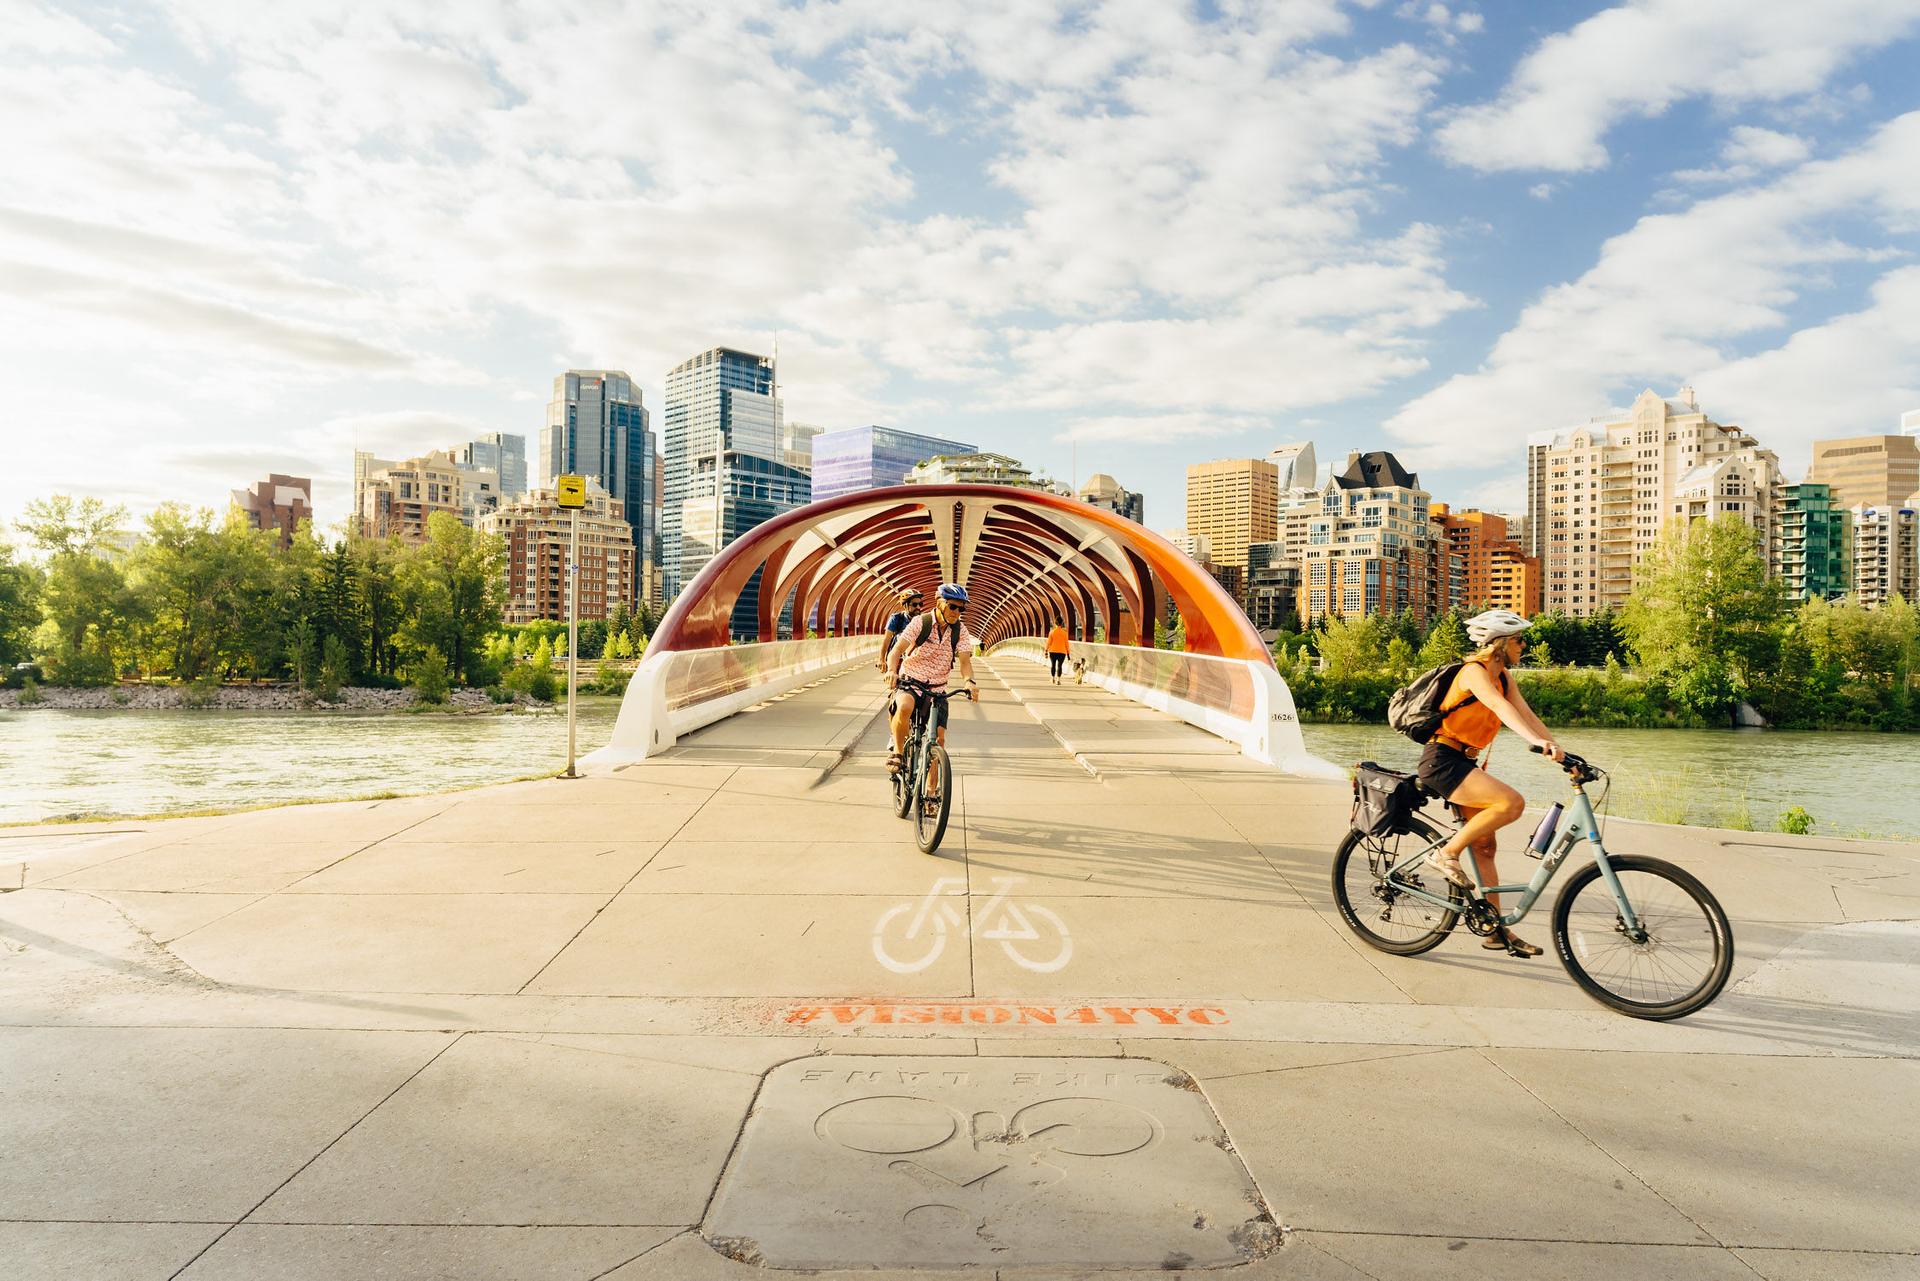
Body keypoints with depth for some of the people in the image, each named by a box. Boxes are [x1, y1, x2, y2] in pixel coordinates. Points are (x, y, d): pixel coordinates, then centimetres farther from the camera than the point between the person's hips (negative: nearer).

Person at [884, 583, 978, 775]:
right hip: (910, 681, -3)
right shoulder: (920, 623, -11)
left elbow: (964, 661, -10)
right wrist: (892, 670, -40)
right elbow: (896, 650, -18)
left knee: (939, 738, -4)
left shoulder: (960, 631, -2)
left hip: (937, 689, 4)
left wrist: (969, 682, -33)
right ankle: (897, 752, -14)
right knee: (905, 707, -37)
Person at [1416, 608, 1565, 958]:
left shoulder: (1504, 676, 12)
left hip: (1462, 763, 10)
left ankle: (1496, 929, 16)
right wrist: (1537, 741, -46)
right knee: (1512, 803, -26)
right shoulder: (1475, 671, -15)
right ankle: (1447, 853, -11)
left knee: (1484, 845, 9)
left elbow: (1526, 713, 2)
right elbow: (1501, 708, -32)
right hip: (1442, 761, -10)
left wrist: (1558, 751, -11)